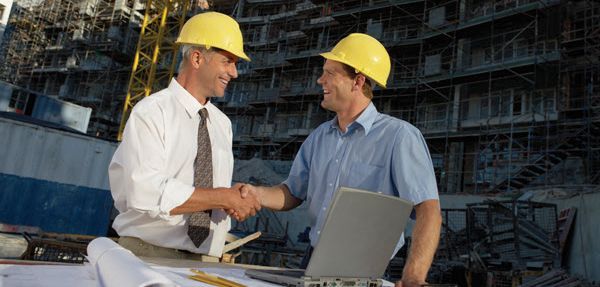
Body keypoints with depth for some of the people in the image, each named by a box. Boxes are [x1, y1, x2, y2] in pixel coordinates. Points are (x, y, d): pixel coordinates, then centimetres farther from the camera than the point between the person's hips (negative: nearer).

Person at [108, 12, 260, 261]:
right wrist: (224, 197, -16)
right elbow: (146, 192, -19)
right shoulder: (150, 113, -7)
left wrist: (236, 200, -5)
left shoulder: (223, 123, 11)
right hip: (149, 253, -5)